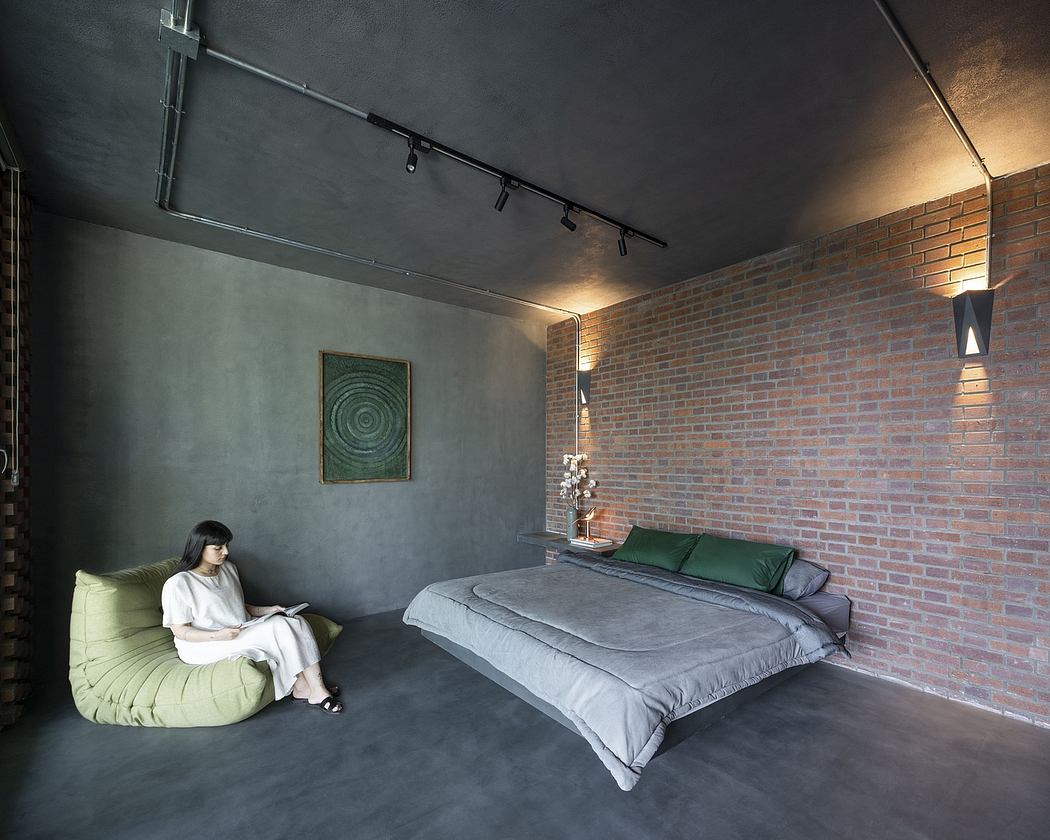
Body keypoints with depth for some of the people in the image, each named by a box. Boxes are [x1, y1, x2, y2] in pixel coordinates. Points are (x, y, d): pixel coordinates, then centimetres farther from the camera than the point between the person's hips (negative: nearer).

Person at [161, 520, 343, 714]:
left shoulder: (229, 568, 8)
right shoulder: (178, 584, -13)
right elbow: (180, 631, -12)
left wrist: (266, 610, 0)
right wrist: (218, 635, -27)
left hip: (243, 632, 7)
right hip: (204, 646, -7)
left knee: (295, 622, -18)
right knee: (278, 628, -27)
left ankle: (303, 687, -17)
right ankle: (302, 687, -12)